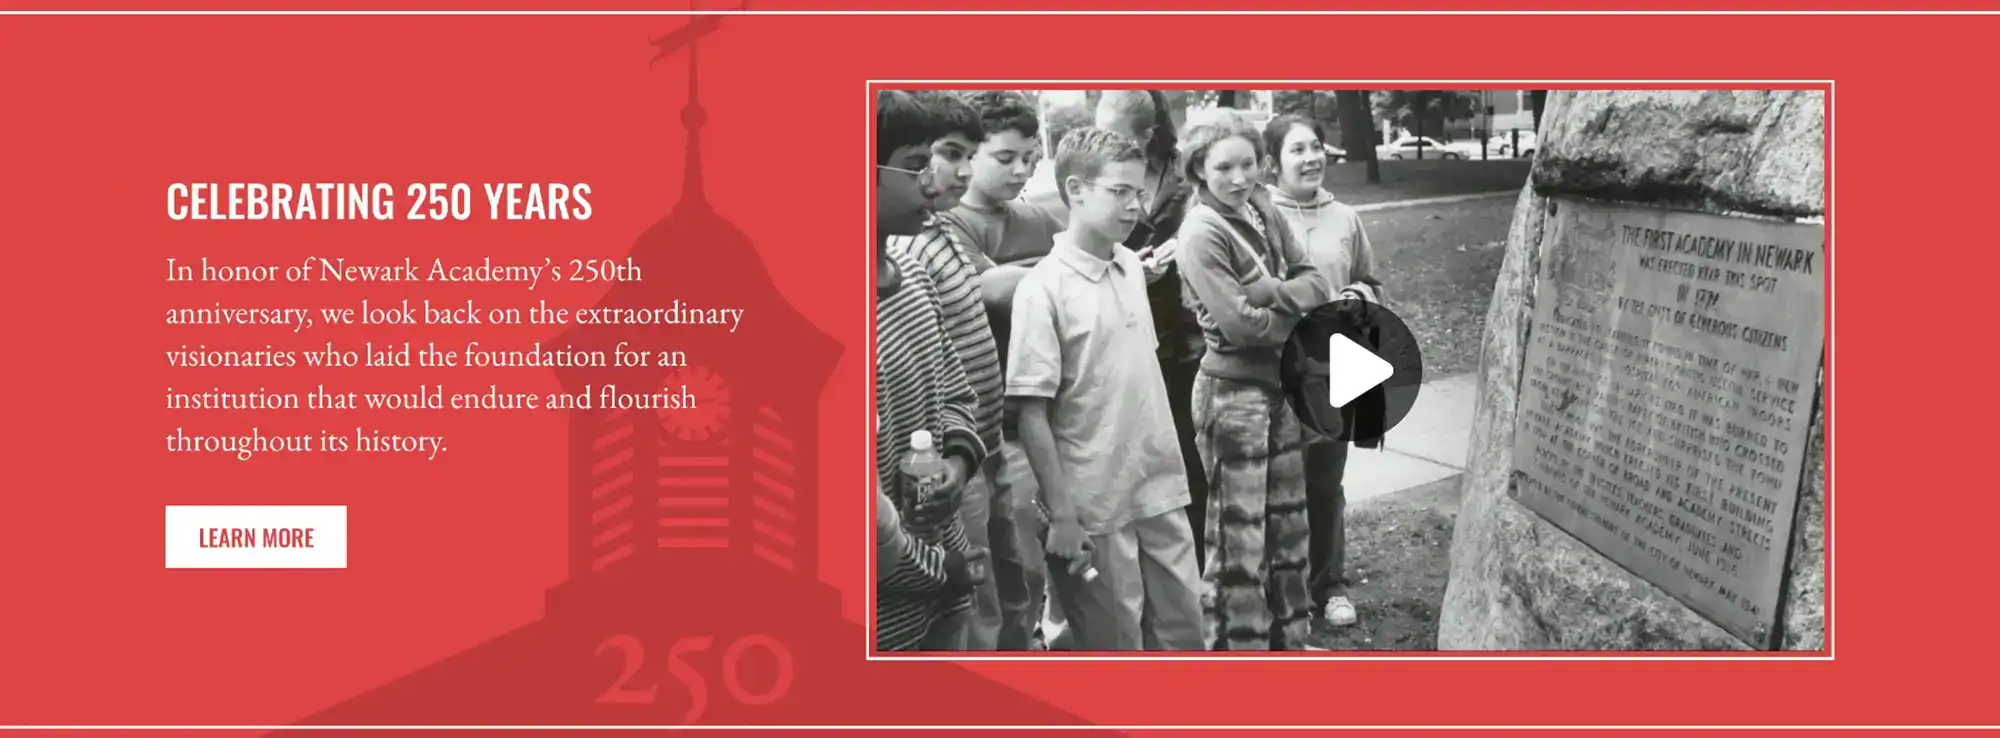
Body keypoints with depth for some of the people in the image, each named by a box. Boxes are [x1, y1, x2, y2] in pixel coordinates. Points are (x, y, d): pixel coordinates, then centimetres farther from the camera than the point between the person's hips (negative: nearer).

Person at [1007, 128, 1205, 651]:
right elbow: (1032, 415, -16)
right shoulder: (1044, 288, -16)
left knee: (1183, 628, 14)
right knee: (1115, 645, 7)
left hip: (1160, 492, 6)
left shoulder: (1132, 268, 5)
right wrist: (1061, 516, -17)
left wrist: (1170, 466, 15)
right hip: (1095, 507, -6)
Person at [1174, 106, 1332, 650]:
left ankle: (1288, 638, 32)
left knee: (1287, 524, 18)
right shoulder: (1202, 233, -16)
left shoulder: (1263, 212, 6)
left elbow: (1316, 284, 1)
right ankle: (1237, 650, 12)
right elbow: (1239, 322, -22)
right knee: (1239, 537, 1)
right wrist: (1301, 312, -9)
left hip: (1283, 385, 8)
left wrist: (1271, 292, -18)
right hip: (1233, 394, -8)